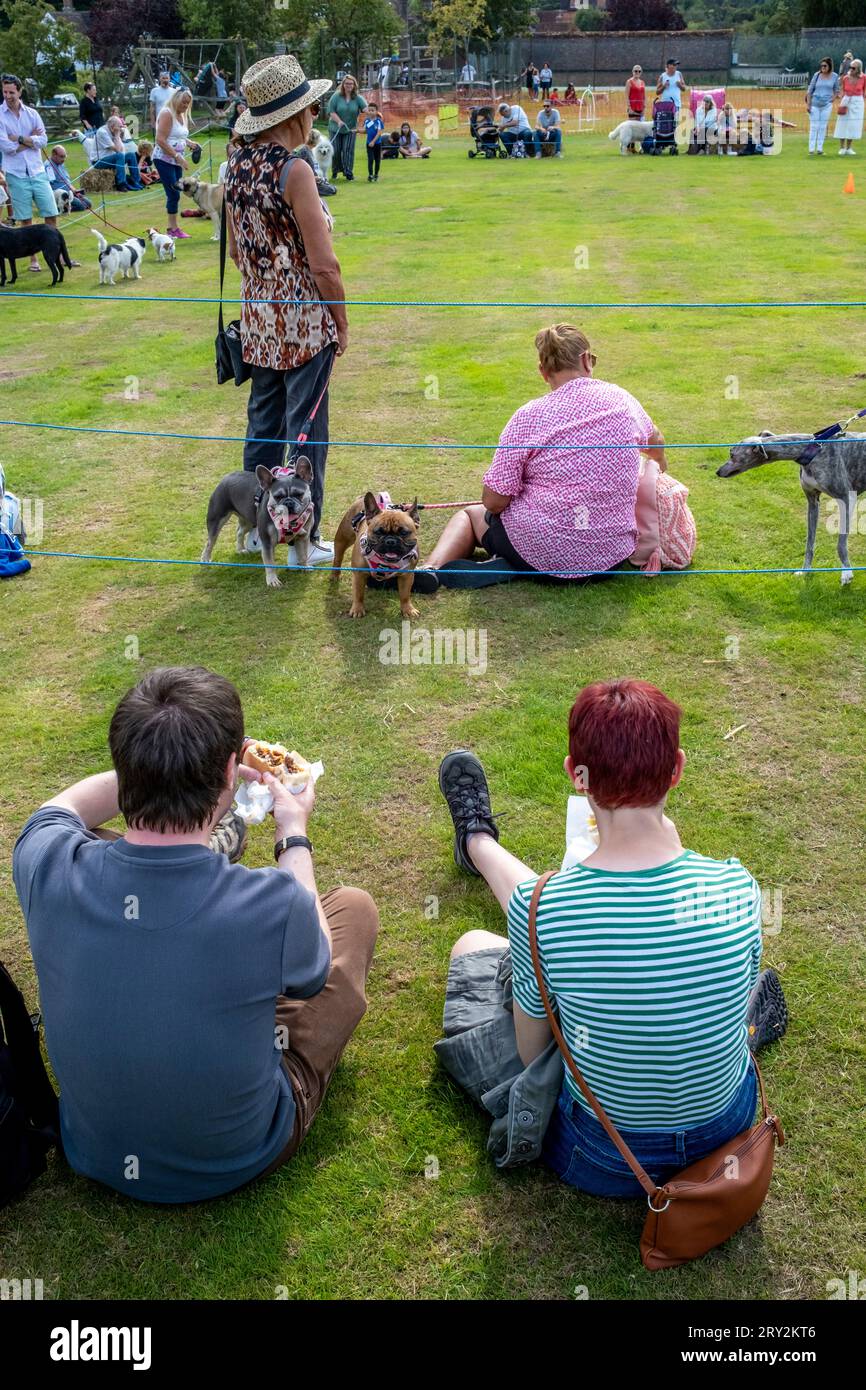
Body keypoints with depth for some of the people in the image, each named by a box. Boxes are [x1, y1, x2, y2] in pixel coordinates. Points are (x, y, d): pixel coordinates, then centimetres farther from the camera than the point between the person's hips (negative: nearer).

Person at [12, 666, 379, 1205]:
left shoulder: (48, 867, -27)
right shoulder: (275, 903, -36)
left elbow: (61, 806, 1)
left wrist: (165, 765, 5)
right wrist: (294, 836, 3)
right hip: (240, 1161, -2)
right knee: (354, 905, 13)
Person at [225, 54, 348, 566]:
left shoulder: (238, 166, 5)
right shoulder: (294, 170, -18)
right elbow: (324, 265, -20)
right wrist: (342, 324, -8)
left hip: (259, 317, 8)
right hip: (306, 321, -8)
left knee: (264, 423, 18)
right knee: (306, 430, 2)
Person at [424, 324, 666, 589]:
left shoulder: (529, 417, -12)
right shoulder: (621, 399, 0)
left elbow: (494, 501, -13)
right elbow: (655, 442, 22)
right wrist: (660, 461, 45)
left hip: (543, 552, -4)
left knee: (470, 514, 25)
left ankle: (432, 568, -1)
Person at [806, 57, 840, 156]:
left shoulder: (834, 76, 2)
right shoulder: (816, 75, -1)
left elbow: (836, 90, 13)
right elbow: (810, 90, 1)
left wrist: (832, 100, 1)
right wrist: (808, 104, -3)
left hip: (827, 105, 1)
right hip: (815, 104, -1)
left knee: (823, 126, 2)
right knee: (814, 126, -2)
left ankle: (820, 148, 6)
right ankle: (811, 149, 0)